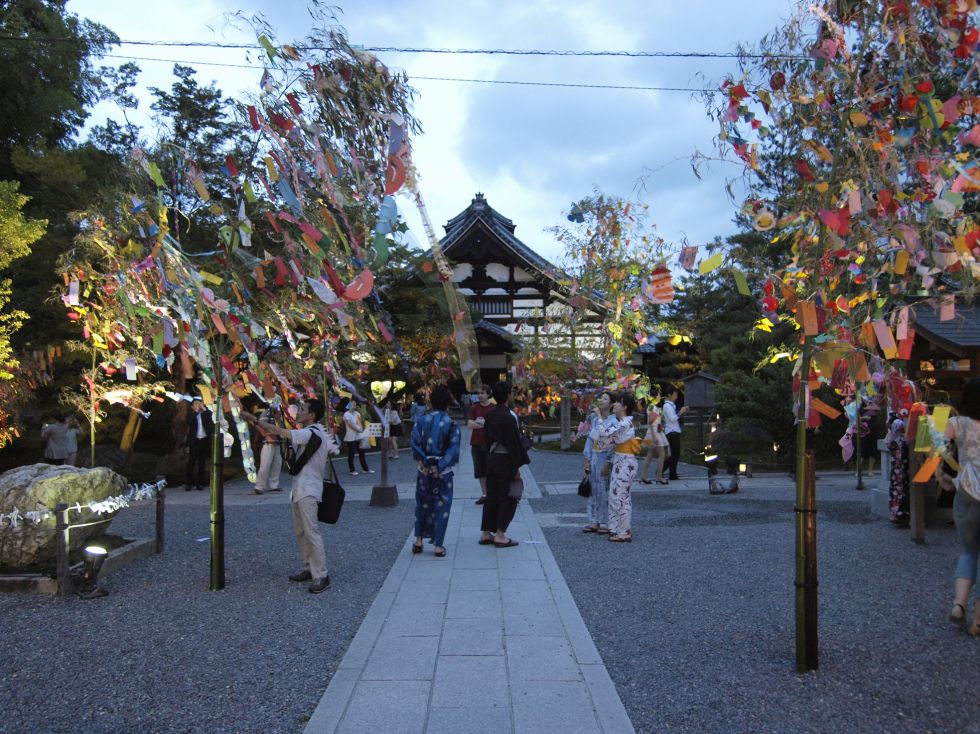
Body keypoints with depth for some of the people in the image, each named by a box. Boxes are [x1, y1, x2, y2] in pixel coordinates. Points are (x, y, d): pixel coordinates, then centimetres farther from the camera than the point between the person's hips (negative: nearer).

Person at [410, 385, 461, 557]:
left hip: (424, 470, 2)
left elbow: (415, 443, -10)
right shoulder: (451, 424, -7)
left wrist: (424, 462, -8)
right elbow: (454, 449, -14)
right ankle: (439, 546, 9)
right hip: (443, 472, -2)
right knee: (441, 506, 7)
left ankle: (419, 540, 20)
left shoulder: (422, 421, -2)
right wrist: (440, 467, -12)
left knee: (422, 504, 18)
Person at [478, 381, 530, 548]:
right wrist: (517, 467, -13)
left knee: (491, 496, 13)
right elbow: (514, 442, -18)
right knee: (507, 498, 3)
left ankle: (485, 533, 18)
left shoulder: (490, 415, 5)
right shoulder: (508, 417, -19)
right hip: (505, 460, -7)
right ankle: (500, 535, 6)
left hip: (491, 458, 7)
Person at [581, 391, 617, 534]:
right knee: (594, 490, 10)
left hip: (606, 459, -6)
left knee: (605, 491, 0)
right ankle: (594, 521, 18)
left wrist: (608, 463, -17)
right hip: (594, 457, 6)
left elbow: (613, 444, -14)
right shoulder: (593, 418, 9)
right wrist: (587, 458, 8)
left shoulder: (613, 421, -11)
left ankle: (606, 523, 10)